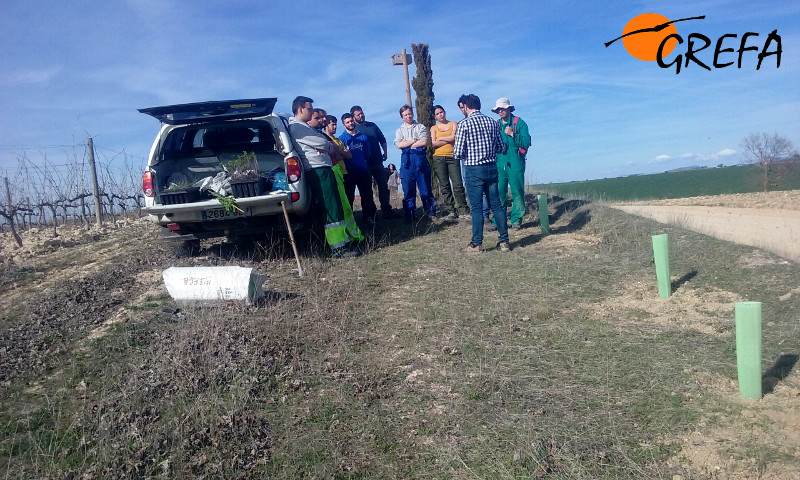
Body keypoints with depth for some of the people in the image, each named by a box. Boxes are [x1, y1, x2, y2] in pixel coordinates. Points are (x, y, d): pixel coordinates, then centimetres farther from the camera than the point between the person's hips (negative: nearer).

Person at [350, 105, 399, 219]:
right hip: (364, 164, -4)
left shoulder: (372, 126, 11)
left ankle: (387, 210, 7)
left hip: (377, 162, 4)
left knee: (383, 187, 3)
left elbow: (382, 140, 18)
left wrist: (385, 152, 9)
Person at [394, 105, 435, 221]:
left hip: (420, 157, -2)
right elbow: (399, 144, -1)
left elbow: (424, 142, -6)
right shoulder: (400, 130, 17)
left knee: (425, 186, -2)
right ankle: (409, 215, 6)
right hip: (406, 160, 2)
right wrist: (415, 140, -3)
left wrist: (406, 143, -3)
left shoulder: (420, 127, 11)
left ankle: (430, 212, 5)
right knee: (408, 188, 1)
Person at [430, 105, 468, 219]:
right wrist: (449, 139, -3)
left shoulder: (453, 124, 10)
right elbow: (433, 143, -3)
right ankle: (452, 210, 5)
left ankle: (463, 207, 1)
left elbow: (454, 137, -7)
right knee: (444, 186, 0)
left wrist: (440, 138, 0)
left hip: (452, 157, -1)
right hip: (439, 158, 1)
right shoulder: (433, 128, 12)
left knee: (458, 183, -9)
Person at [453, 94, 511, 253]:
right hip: (492, 167, 5)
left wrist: (455, 152, 10)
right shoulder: (492, 122, 6)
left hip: (473, 170, -5)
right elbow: (501, 147, 10)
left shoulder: (464, 124, -9)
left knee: (476, 208, 0)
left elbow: (458, 153, -12)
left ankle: (476, 244, 6)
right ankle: (504, 241, 14)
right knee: (496, 204, 10)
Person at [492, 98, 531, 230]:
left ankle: (516, 219, 8)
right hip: (499, 164, 3)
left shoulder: (519, 123, 3)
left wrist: (512, 134, -14)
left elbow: (526, 143, -5)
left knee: (517, 192, -1)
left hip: (515, 164, -3)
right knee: (499, 192, 0)